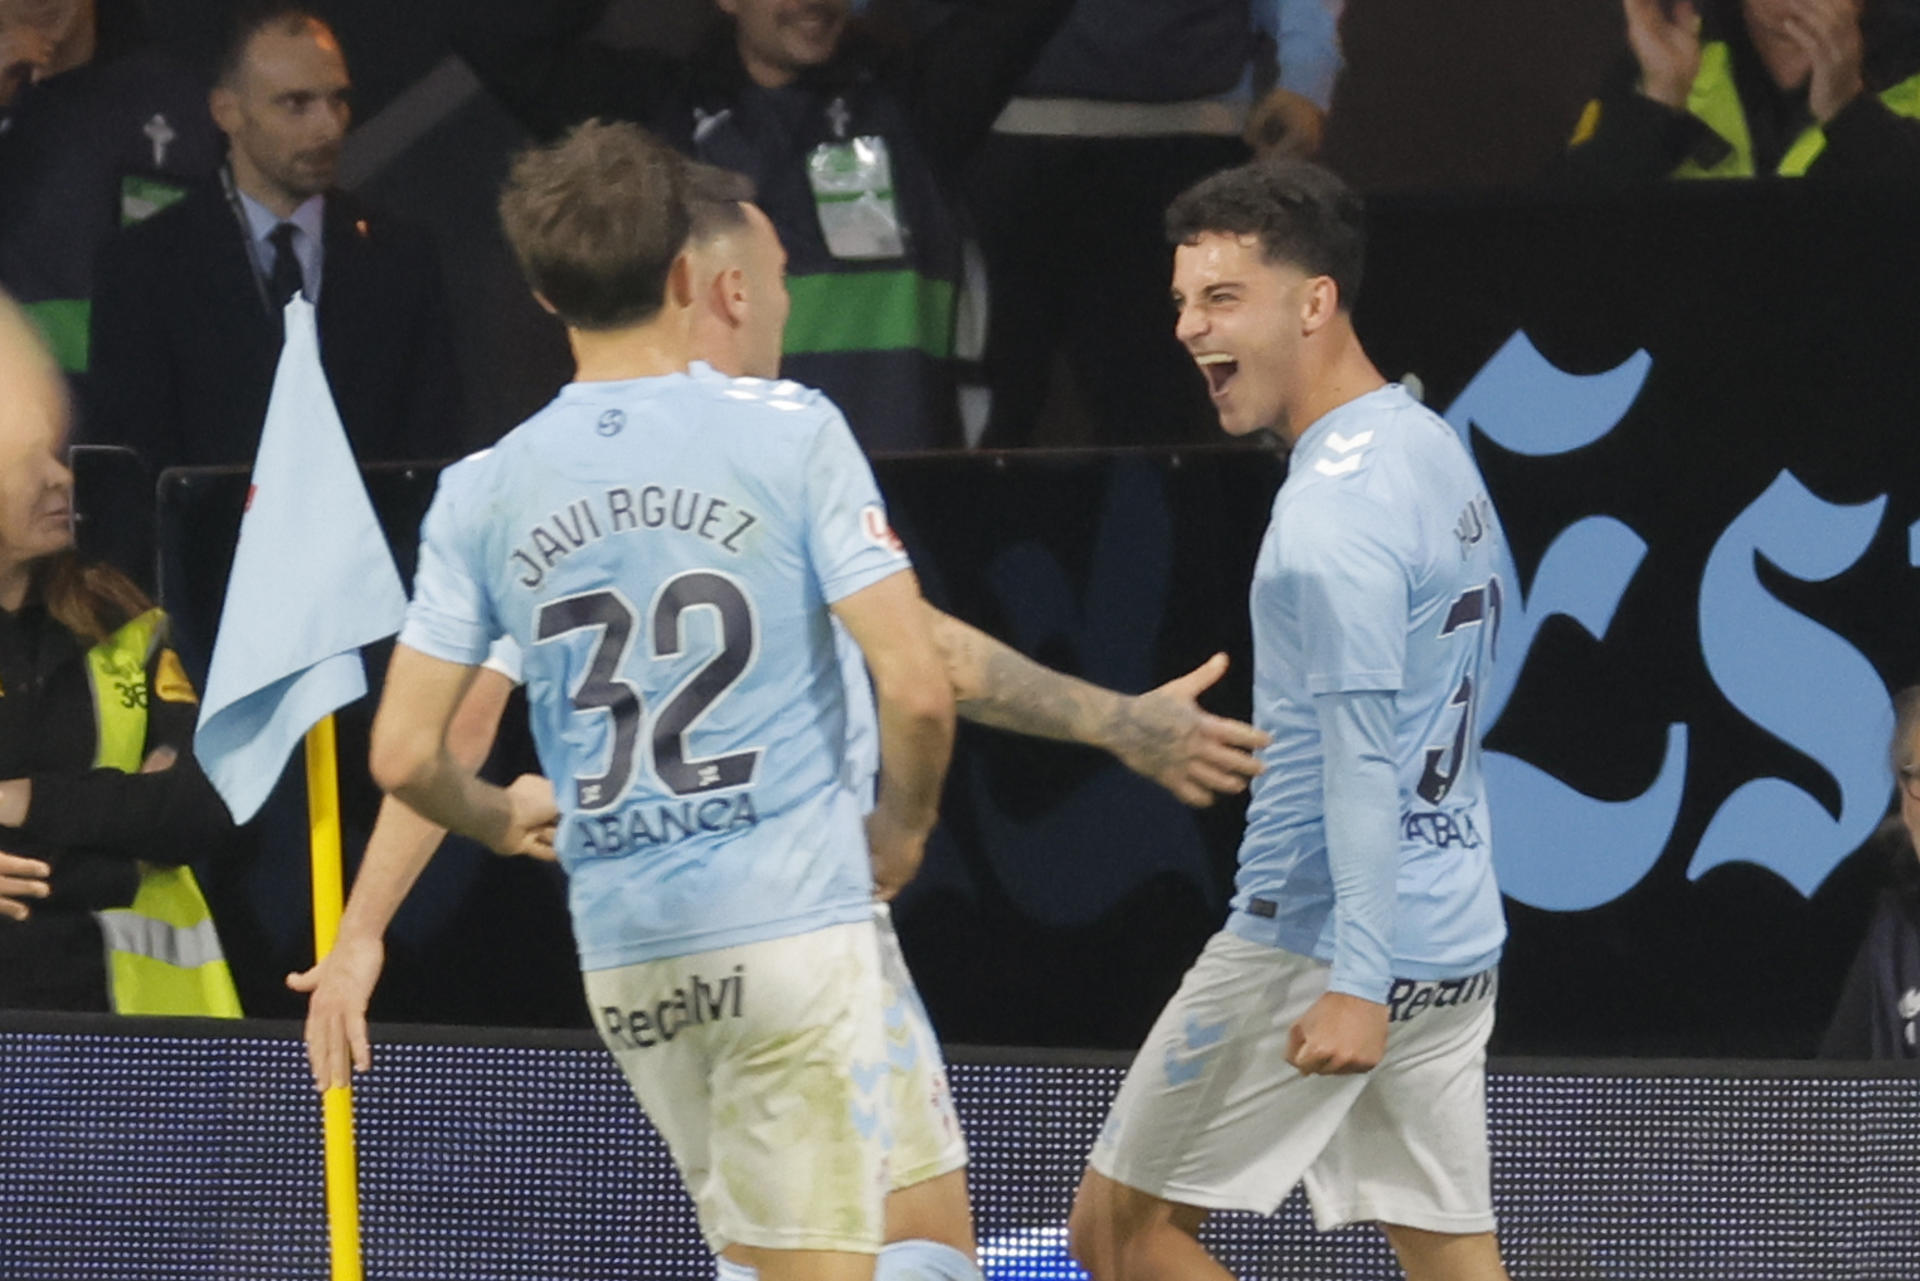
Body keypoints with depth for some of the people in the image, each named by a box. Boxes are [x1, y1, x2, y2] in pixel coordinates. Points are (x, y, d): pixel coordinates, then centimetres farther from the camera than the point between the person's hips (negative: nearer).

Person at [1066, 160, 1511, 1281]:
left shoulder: (1335, 504, -17)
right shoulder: (1436, 450, 13)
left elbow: (1362, 752, -24)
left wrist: (1355, 985, -29)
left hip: (1324, 944, -9)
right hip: (1454, 940, 9)